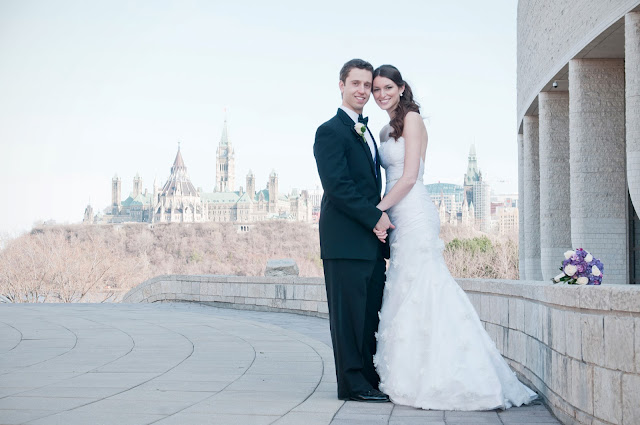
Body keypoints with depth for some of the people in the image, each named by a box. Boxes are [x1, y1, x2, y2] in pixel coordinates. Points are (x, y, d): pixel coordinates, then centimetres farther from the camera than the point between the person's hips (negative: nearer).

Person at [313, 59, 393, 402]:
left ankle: (369, 379, 18)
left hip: (371, 242, 9)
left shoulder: (366, 134, 22)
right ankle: (352, 383, 1)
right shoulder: (331, 132, -7)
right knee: (348, 313, -4)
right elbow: (336, 185, -17)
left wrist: (380, 223, 11)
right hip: (345, 241, -9)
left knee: (370, 314, 11)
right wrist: (375, 217, -16)